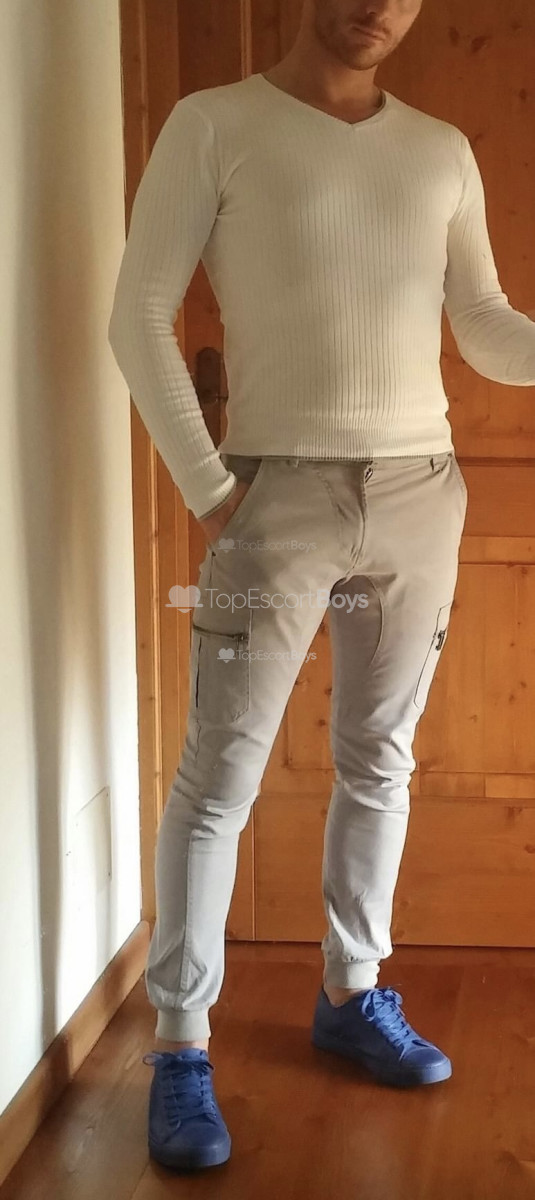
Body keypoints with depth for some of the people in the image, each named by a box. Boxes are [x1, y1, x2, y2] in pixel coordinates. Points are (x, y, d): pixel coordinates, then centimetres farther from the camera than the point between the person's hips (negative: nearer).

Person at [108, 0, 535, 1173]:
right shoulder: (214, 123, -2)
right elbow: (138, 316, -5)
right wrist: (207, 488, -11)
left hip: (423, 491, 5)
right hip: (284, 491, -4)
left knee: (380, 759, 12)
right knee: (220, 774, -4)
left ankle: (353, 993, 26)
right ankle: (180, 1046, 4)